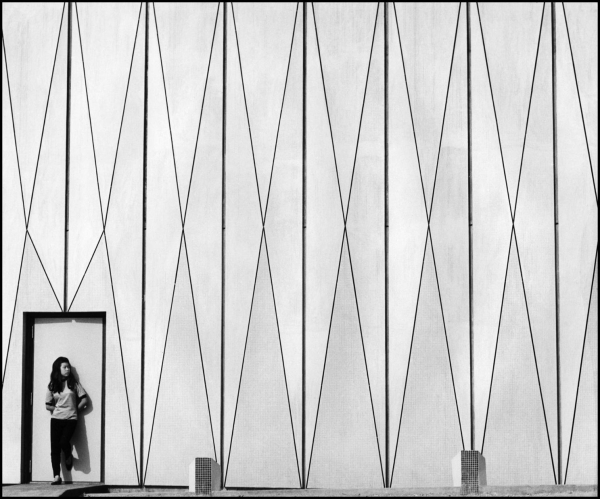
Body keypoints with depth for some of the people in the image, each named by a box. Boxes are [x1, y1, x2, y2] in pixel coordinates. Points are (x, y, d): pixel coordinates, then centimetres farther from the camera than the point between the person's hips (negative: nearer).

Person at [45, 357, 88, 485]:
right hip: (56, 419, 2)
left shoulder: (73, 383, 4)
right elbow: (48, 405, 10)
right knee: (54, 447, -4)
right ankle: (57, 476, 0)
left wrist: (75, 409, 6)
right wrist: (58, 409, 2)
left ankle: (68, 456, 13)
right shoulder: (52, 386, 6)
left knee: (64, 442, -22)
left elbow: (84, 399, 5)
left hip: (70, 419, -2)